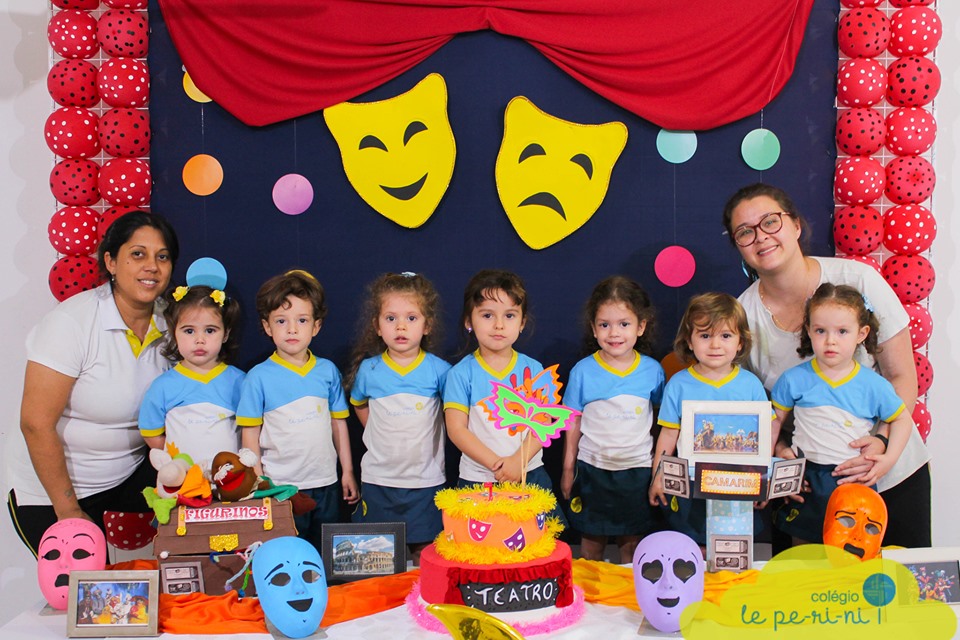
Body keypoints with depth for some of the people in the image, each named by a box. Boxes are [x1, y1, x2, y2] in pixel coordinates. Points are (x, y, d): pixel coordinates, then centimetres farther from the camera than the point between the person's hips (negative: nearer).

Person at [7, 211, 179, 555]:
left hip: (130, 475, 5)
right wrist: (68, 510, -16)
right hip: (51, 491, -4)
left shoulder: (168, 323, -5)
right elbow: (36, 424, -20)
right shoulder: (71, 322, -21)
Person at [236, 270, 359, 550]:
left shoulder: (327, 371, 3)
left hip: (325, 484, 3)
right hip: (279, 487, -3)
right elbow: (250, 433, -5)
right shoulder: (259, 377, -7)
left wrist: (348, 471, 11)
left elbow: (338, 423, 9)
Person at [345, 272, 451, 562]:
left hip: (426, 480, -1)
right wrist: (384, 437, 6)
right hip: (377, 480, 1)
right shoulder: (368, 369, -3)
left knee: (424, 553, 8)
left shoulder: (439, 370, -8)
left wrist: (424, 438, -1)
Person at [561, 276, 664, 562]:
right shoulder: (582, 371, -8)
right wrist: (568, 468, 3)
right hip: (593, 469, -1)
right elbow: (574, 423, 0)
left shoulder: (652, 370, -4)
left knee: (633, 543, 12)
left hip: (638, 470, 1)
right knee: (592, 540, 11)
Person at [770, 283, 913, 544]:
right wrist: (779, 449, -6)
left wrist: (889, 458, -2)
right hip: (806, 481, 0)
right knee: (801, 548, 14)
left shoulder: (874, 385, -5)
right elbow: (774, 418, 6)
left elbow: (902, 419, 7)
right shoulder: (794, 379, -5)